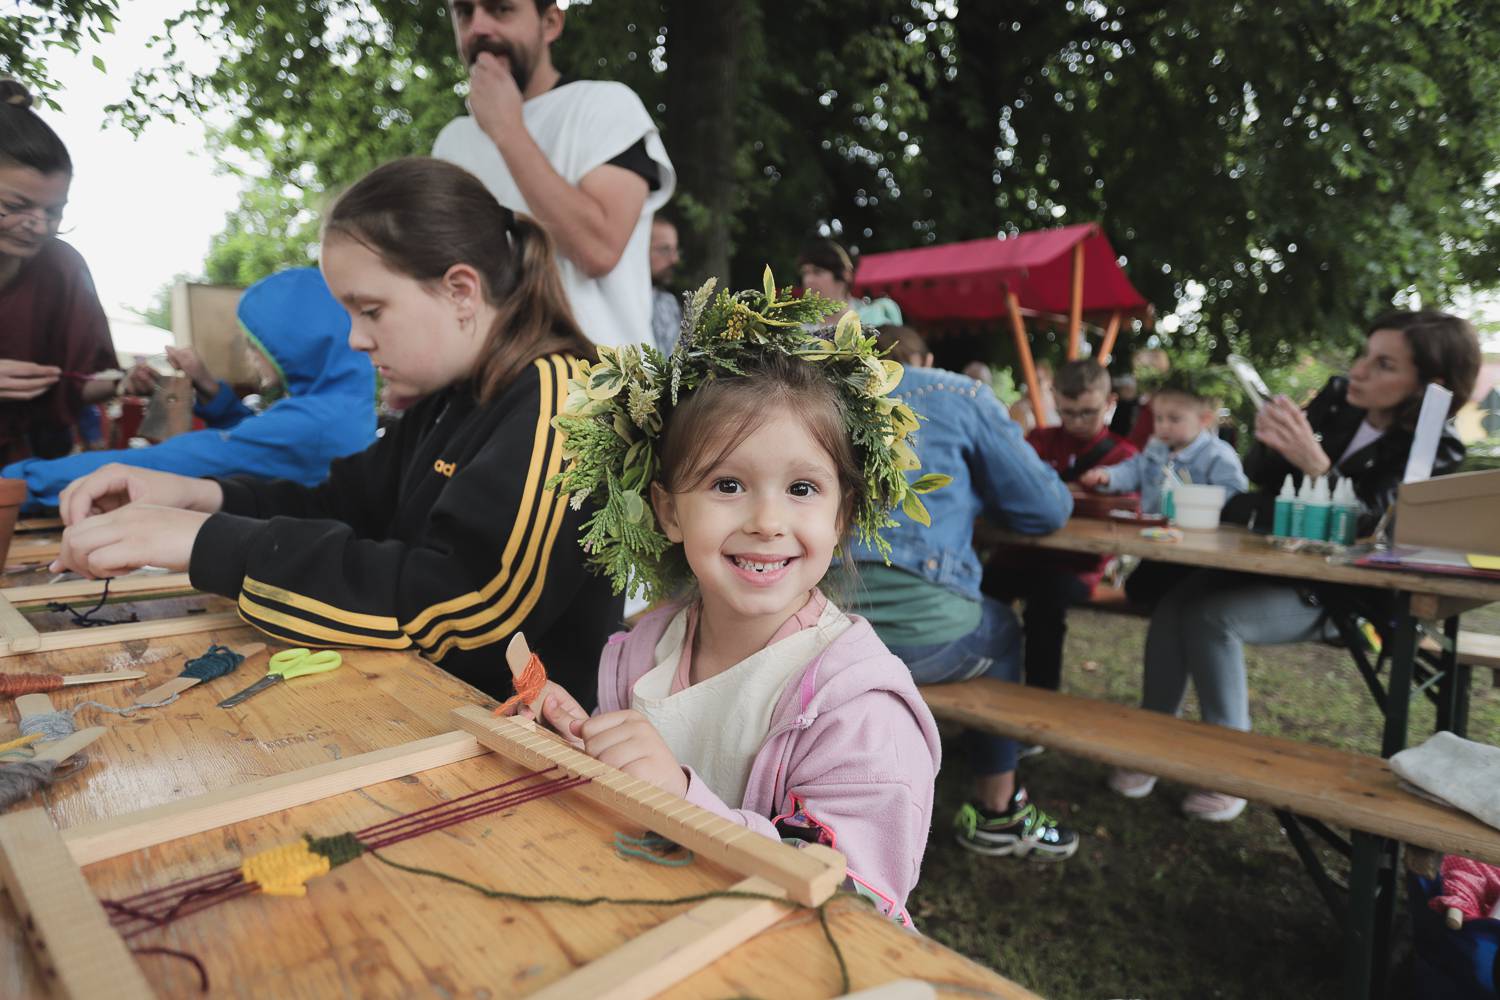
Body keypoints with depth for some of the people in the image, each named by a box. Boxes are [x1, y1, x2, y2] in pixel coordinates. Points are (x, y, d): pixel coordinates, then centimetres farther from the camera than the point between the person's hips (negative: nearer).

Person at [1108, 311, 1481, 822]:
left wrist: (1315, 464, -41)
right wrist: (1267, 444, -21)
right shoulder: (1338, 396, -1)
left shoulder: (1434, 451, -12)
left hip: (1336, 592, -4)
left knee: (1210, 619, -28)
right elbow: (1262, 477, 2)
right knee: (1173, 602, -23)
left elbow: (1363, 524, -25)